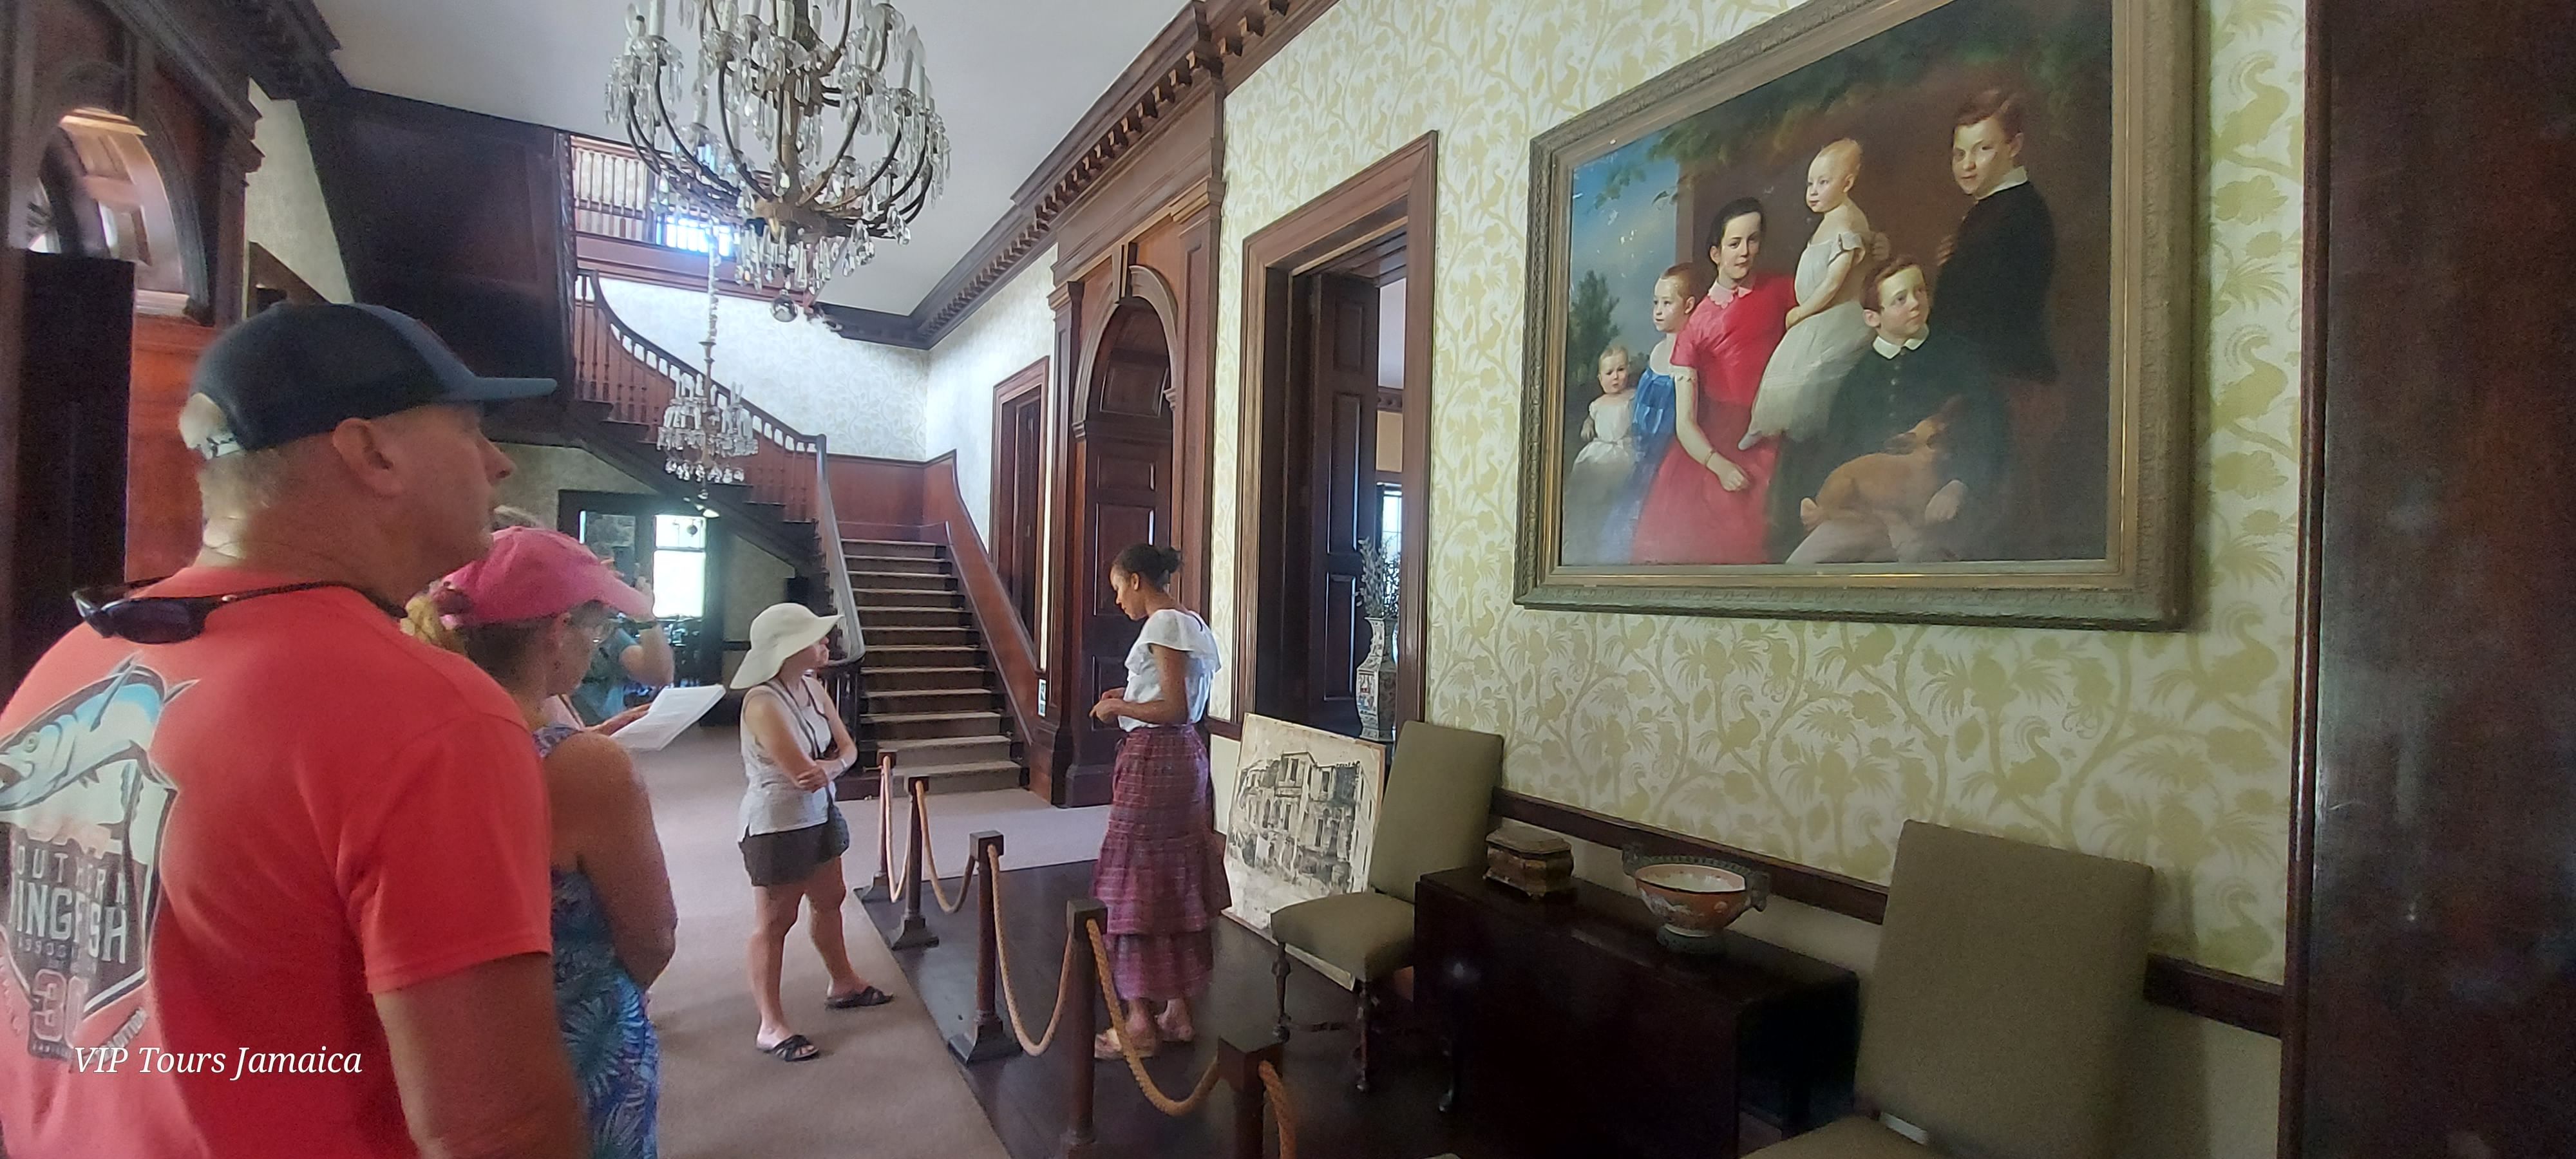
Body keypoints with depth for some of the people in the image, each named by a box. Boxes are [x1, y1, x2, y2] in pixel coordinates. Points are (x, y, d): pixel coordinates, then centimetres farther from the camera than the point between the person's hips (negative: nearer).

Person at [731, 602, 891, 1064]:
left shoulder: (813, 686, -1)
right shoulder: (762, 701, -25)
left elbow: (847, 748, 1)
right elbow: (802, 772, -28)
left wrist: (828, 767, -21)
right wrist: (832, 764, -8)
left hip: (819, 814, 9)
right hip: (777, 823, -8)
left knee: (828, 900, 23)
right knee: (776, 921, 4)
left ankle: (844, 984, 43)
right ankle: (771, 1026, 16)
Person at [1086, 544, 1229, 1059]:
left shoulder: (1164, 624, -15)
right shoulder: (1194, 623, 14)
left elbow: (1176, 709, -21)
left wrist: (1118, 706, -9)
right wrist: (1130, 698, 14)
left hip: (1153, 758, -10)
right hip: (1186, 755, 10)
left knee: (1137, 884, -1)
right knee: (1179, 882, 13)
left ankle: (1140, 1022, 8)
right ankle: (1178, 1011, 22)